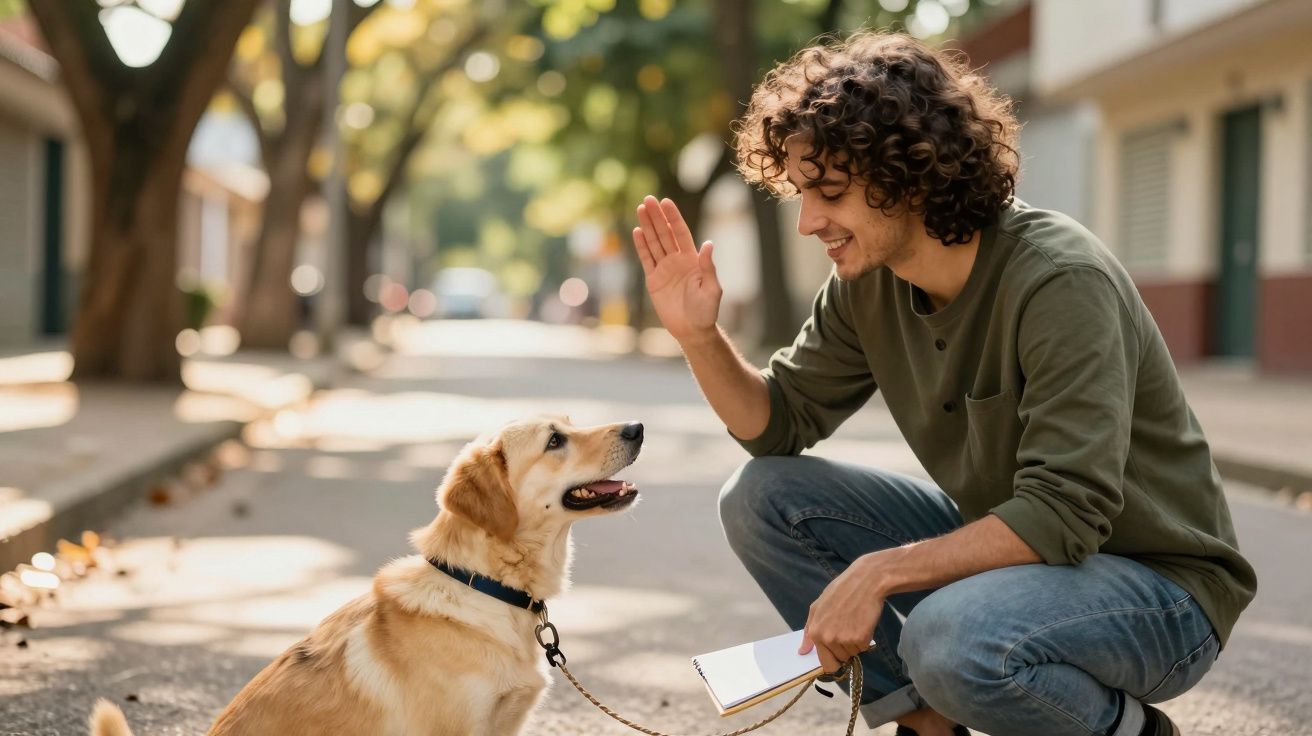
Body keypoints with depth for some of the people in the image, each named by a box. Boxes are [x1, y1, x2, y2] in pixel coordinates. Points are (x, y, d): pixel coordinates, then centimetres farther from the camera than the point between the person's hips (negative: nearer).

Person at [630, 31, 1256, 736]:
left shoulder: (1062, 282, -26)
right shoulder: (866, 283, -4)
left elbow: (1064, 515, -31)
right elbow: (780, 423, 7)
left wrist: (882, 570, -34)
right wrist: (699, 335, -10)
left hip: (1156, 582, -7)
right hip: (999, 545, 7)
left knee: (952, 637, -37)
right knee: (758, 499, -5)